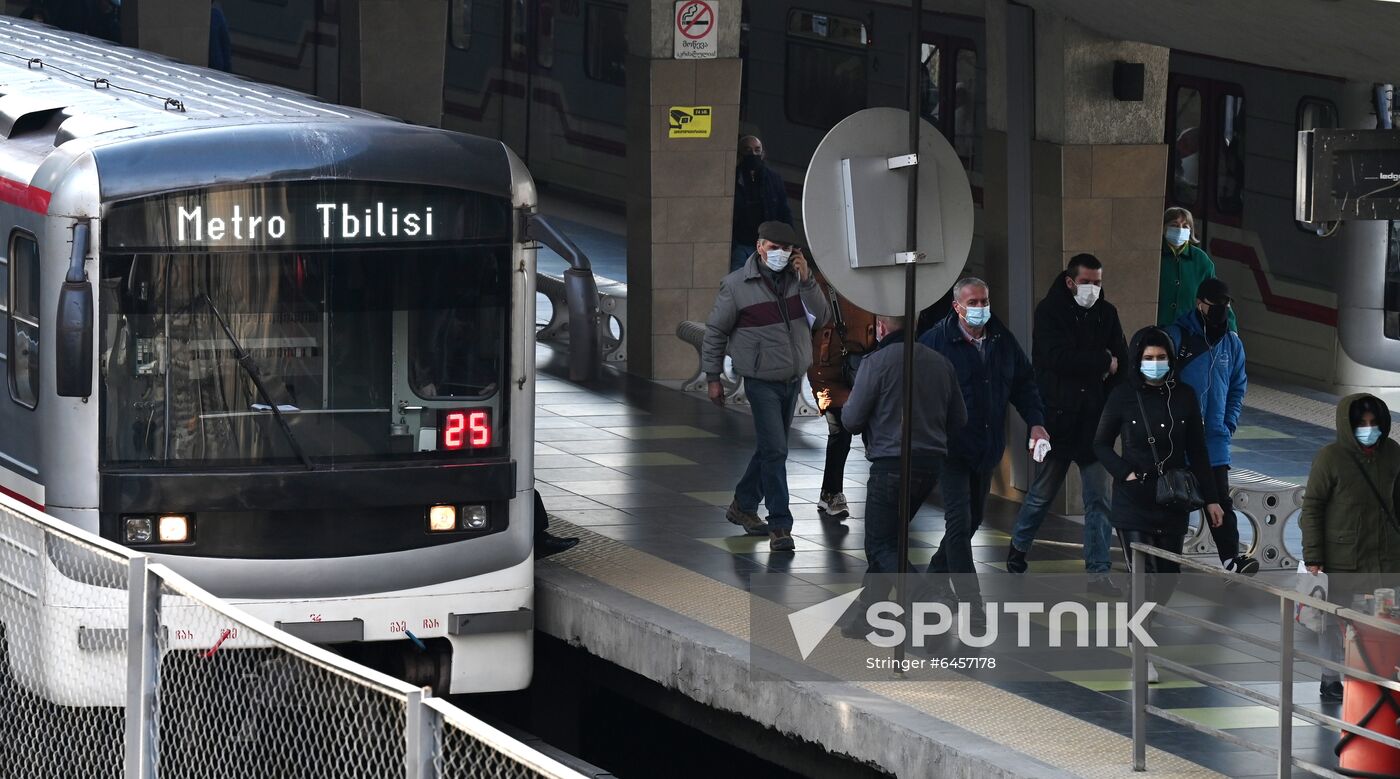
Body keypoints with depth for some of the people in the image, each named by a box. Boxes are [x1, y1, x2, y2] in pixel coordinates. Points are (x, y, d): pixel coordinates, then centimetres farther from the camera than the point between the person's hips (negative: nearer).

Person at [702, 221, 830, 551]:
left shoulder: (796, 279, 2)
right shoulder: (736, 285, -10)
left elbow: (821, 317, -6)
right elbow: (715, 332, -3)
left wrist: (806, 280, -17)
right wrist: (713, 378, -2)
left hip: (793, 380, 5)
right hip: (761, 381, -5)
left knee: (770, 447, 16)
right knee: (775, 450, -11)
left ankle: (743, 506, 33)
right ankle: (780, 525, -7)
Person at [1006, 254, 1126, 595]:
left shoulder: (1106, 314, 8)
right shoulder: (1050, 311, -5)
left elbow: (1121, 362, 7)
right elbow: (1057, 358, -19)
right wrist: (1102, 362, -11)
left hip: (1094, 422, 3)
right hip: (1057, 419, -3)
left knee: (1099, 498, -1)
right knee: (1043, 492, 9)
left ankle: (1098, 572, 1)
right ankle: (1018, 547, 32)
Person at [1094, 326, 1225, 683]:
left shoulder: (1184, 396, 1)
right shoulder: (1123, 396, -5)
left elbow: (1197, 452, 7)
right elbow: (1101, 444, 4)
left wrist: (1210, 498, 5)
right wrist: (1125, 472, -11)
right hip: (1133, 502, -3)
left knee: (1169, 573, 9)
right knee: (1143, 575, -10)